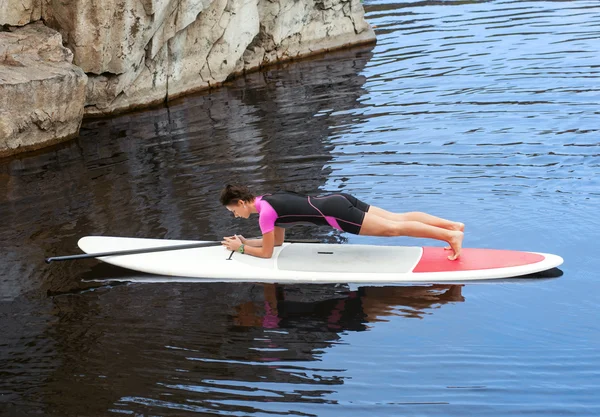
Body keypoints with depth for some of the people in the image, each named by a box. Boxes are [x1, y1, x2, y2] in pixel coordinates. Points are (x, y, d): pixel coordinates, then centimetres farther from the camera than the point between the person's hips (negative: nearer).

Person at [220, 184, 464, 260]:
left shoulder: (265, 212, -9)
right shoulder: (270, 200, 18)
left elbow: (266, 252, -4)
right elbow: (278, 241, 29)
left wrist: (241, 248, 9)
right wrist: (246, 241, 24)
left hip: (334, 213, -8)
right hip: (338, 200, 8)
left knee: (394, 228, -10)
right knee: (398, 218, 7)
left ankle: (450, 235, -14)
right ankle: (453, 225, 5)